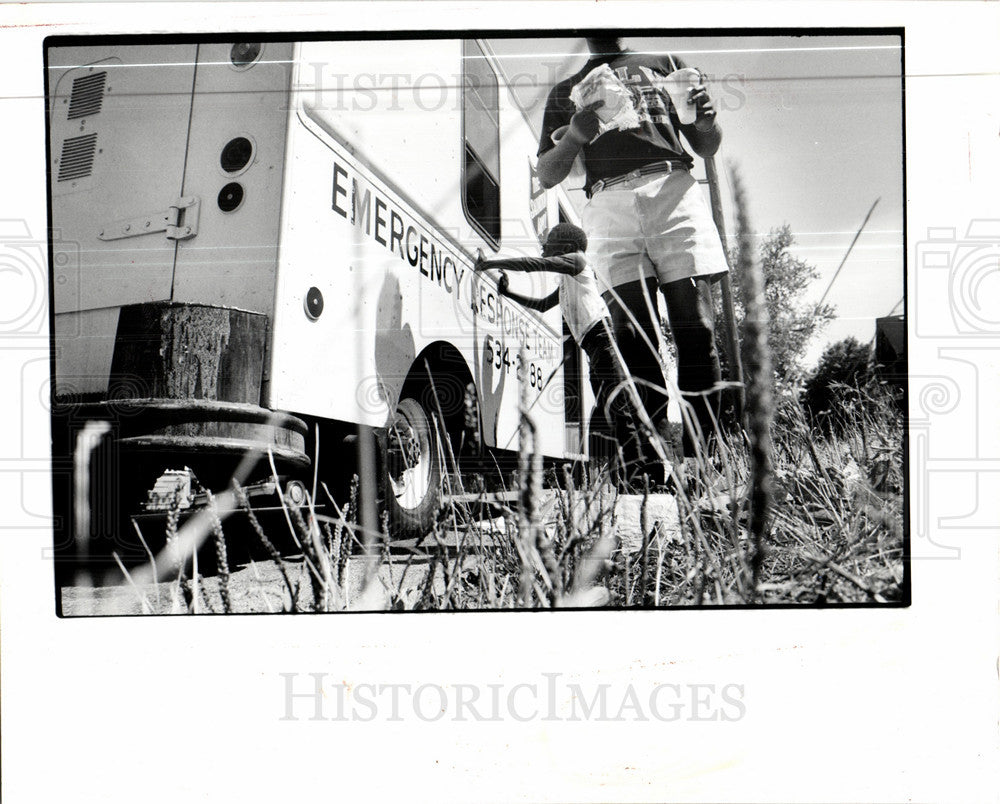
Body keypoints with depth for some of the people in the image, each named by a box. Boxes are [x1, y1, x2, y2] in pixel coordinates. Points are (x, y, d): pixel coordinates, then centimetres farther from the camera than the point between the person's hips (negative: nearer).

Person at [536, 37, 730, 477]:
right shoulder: (567, 92, 27)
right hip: (609, 204, 0)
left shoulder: (664, 63, 27)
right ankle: (651, 457, -13)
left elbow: (707, 147, 24)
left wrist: (705, 121, -1)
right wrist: (573, 138, -3)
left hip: (672, 190, 0)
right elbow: (547, 175, 17)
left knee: (696, 329, -12)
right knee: (632, 335, -11)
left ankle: (701, 454, -12)